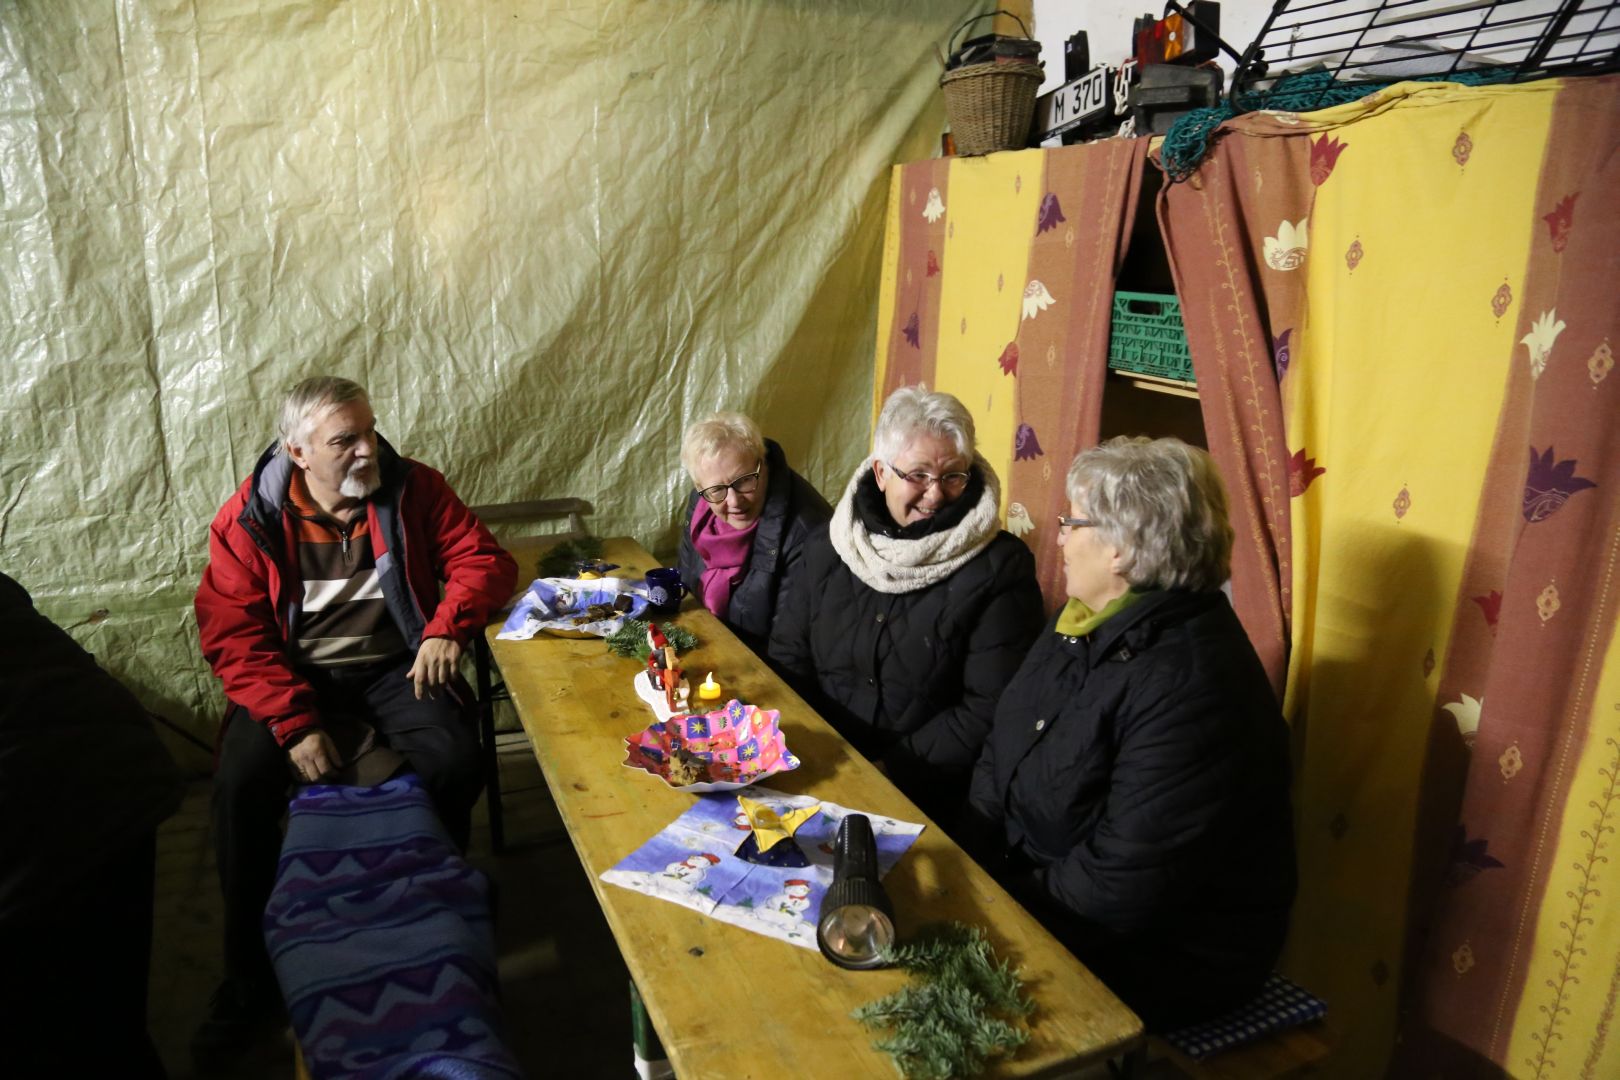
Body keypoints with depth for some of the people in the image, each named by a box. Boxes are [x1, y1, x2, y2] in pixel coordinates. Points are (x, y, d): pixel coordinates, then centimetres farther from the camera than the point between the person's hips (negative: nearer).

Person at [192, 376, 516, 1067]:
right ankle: (248, 978, -2)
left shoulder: (411, 488, -4)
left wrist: (447, 625, -22)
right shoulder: (251, 515, -7)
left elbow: (483, 558, -2)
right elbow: (232, 634, -10)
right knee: (240, 782, -24)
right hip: (297, 675, 0)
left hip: (395, 668, 0)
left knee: (454, 761, -26)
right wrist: (296, 721, -21)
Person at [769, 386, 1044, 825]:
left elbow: (988, 714, -11)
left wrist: (889, 768, -15)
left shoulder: (999, 570, -9)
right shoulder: (831, 546, 6)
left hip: (924, 790, -5)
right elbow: (788, 655, 10)